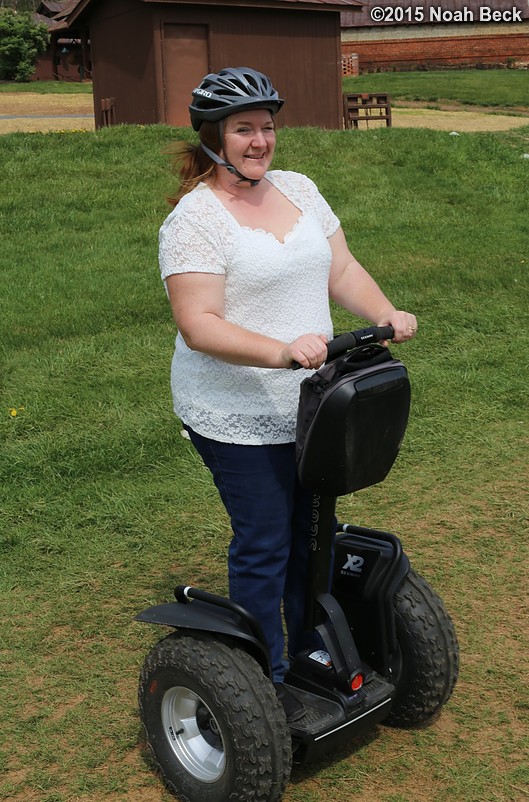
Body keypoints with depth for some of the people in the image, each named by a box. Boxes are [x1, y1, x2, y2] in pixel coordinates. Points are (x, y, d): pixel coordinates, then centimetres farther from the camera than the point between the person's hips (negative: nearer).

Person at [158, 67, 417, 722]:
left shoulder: (298, 189, 7)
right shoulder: (194, 218, -15)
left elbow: (341, 270, 7)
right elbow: (198, 326, -22)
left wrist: (384, 314, -11)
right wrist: (280, 352, -35)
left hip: (310, 405, 7)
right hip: (239, 416, -7)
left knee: (311, 530, 18)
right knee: (264, 544, 3)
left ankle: (312, 652, 38)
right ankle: (263, 681, 22)